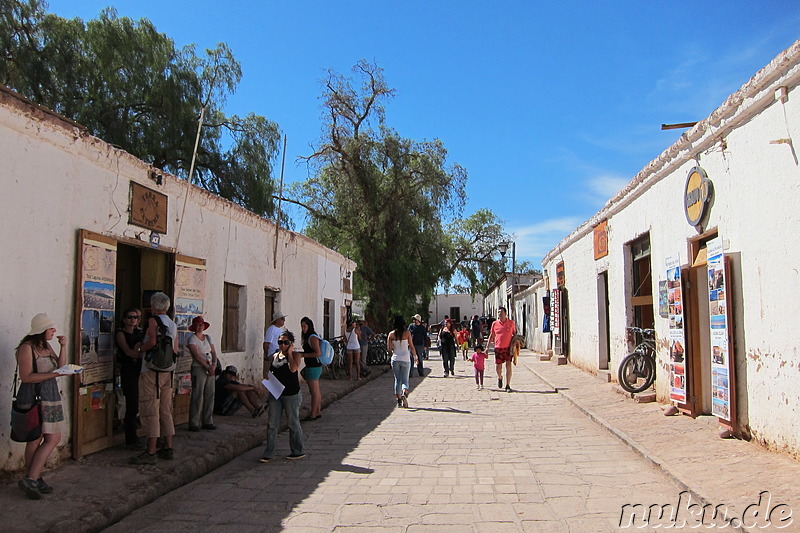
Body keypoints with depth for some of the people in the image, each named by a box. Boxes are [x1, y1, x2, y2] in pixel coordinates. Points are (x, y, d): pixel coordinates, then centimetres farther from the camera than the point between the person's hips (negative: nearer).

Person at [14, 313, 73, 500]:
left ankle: (33, 479, 13)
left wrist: (63, 347, 3)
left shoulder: (46, 346, 15)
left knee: (53, 439, 6)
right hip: (33, 398, -9)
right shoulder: (26, 347, -12)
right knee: (34, 441, -3)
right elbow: (25, 377, -18)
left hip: (49, 397, 9)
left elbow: (60, 367, 12)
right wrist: (52, 375, -25)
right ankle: (31, 479, 5)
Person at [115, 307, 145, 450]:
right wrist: (144, 355, -22)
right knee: (132, 405, -7)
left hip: (141, 369, 6)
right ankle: (131, 440, 1)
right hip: (129, 370, -6)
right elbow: (128, 351, -14)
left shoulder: (140, 332, 18)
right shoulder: (121, 333, 1)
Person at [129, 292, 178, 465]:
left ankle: (151, 452, -5)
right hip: (168, 371, 8)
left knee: (150, 411, -5)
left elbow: (152, 342, -21)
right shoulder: (173, 324, 15)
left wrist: (140, 348, -4)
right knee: (165, 411, 13)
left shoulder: (153, 320, -7)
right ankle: (168, 448, 17)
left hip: (152, 371, -8)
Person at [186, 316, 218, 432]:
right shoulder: (192, 339, -4)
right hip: (198, 369, -6)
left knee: (210, 396, 6)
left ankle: (208, 422, 14)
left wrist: (214, 364, -8)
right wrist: (207, 367, -16)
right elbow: (197, 356, -12)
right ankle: (194, 423, 0)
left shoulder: (208, 337, 15)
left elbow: (214, 352, 10)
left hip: (210, 369, 6)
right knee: (197, 397, -6)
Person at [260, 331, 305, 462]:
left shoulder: (295, 355, -6)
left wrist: (289, 353, -14)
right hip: (275, 394, 5)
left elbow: (293, 368, -24)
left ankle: (298, 451, 18)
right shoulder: (275, 356, 11)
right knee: (272, 424, 5)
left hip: (291, 394, -5)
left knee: (293, 423, 5)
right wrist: (266, 374, 0)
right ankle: (268, 452, 12)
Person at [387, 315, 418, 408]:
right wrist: (415, 356, 12)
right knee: (405, 380, 5)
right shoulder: (407, 333, -5)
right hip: (405, 359, -1)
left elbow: (389, 348, -1)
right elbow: (411, 346, -3)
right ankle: (404, 393, -25)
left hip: (395, 359, 2)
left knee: (397, 380, 12)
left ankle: (399, 401, 11)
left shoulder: (391, 334, -1)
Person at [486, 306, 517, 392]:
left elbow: (514, 334, 14)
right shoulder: (495, 323, 4)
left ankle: (508, 386, 1)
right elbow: (491, 336, 12)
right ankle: (499, 377, 37)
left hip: (509, 347, -1)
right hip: (498, 348, 1)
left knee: (508, 366, -7)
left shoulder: (511, 323, 3)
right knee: (498, 366, 3)